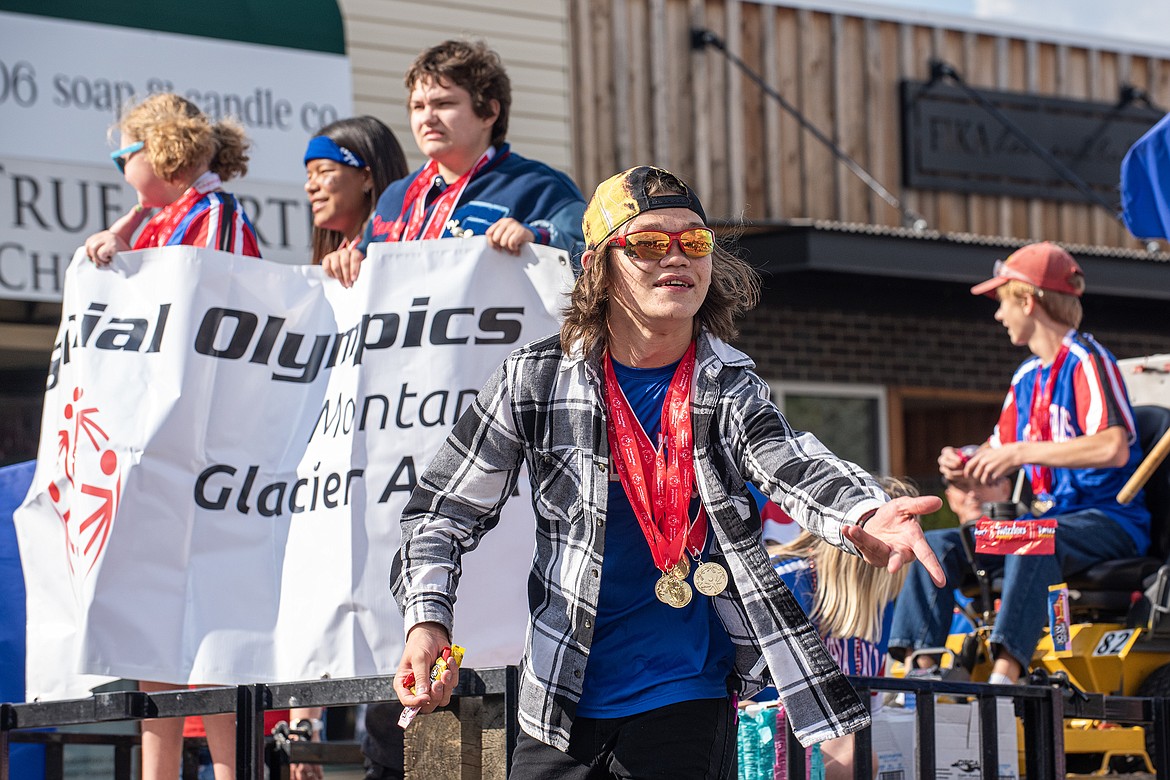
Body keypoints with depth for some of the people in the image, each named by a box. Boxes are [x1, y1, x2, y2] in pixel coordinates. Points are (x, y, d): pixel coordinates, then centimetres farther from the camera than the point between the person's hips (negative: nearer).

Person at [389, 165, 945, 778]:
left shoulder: (729, 387, -3)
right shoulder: (538, 379, -4)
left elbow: (788, 463, -24)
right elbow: (443, 514, 2)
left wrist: (863, 517, -46)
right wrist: (426, 624, -15)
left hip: (687, 704, 0)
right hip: (560, 702, 1)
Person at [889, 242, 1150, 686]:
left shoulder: (1087, 361, -10)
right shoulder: (1026, 377, 17)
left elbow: (1114, 448, -25)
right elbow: (1000, 451, 24)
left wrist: (1022, 452, -23)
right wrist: (966, 464, -1)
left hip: (1109, 520, -9)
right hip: (1048, 515, 9)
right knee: (938, 545, -5)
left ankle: (1005, 674, -51)